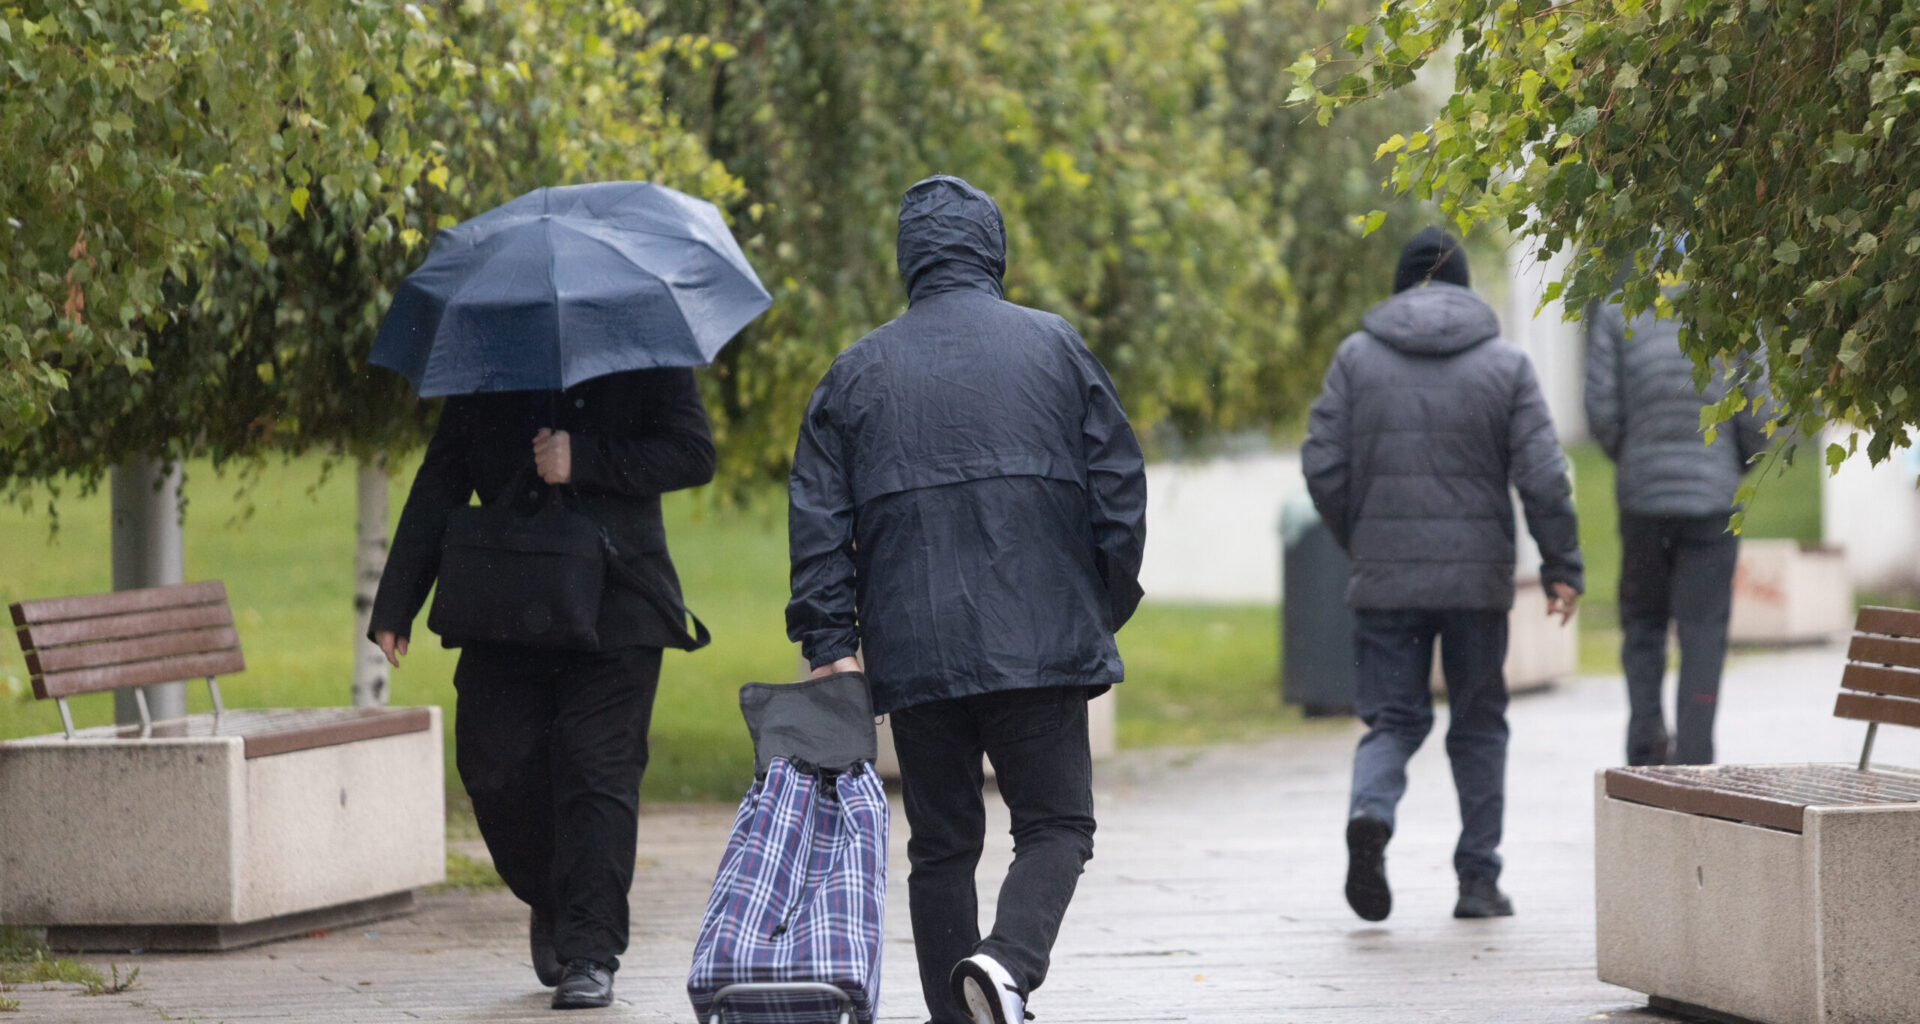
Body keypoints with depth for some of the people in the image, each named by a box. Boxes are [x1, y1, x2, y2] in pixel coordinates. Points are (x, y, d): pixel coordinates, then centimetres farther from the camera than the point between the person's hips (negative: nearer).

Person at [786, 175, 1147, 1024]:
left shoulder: (858, 371, 10)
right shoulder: (1054, 346, 6)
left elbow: (819, 521, 4)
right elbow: (1118, 486, 4)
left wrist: (830, 644, 4)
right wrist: (1107, 611, 14)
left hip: (914, 655, 2)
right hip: (1039, 642, -2)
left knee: (942, 842, 10)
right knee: (1057, 823, 3)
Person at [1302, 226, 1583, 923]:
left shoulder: (1357, 357, 3)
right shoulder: (1504, 365, 1)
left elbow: (1323, 466, 0)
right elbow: (1542, 477, -5)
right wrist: (1561, 566, 2)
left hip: (1385, 578, 0)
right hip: (1477, 578, 0)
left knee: (1392, 718, 8)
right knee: (1479, 725, 12)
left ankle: (1370, 813, -23)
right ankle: (1479, 879, 11)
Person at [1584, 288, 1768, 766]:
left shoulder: (1616, 313, 0)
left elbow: (1602, 410, -3)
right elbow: (1757, 420, -2)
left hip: (1642, 495, 1)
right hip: (1713, 499, -1)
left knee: (1642, 620, 16)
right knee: (1703, 630, 3)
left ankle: (1646, 738, 3)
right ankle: (1693, 760, 0)